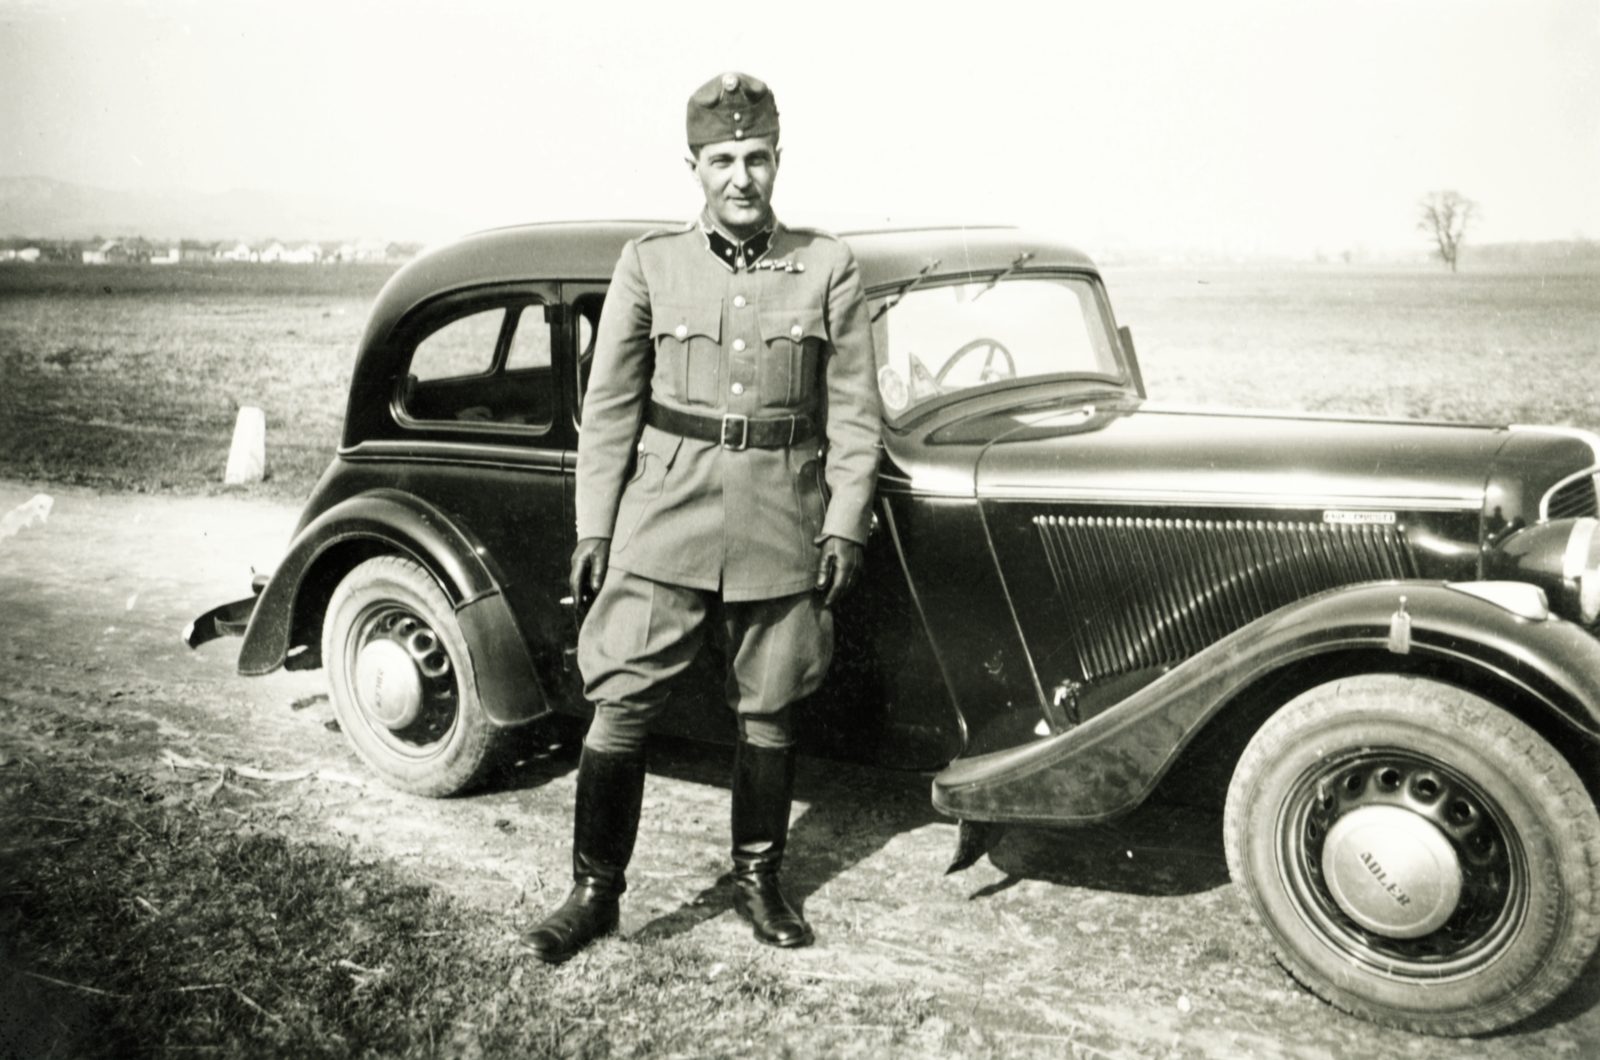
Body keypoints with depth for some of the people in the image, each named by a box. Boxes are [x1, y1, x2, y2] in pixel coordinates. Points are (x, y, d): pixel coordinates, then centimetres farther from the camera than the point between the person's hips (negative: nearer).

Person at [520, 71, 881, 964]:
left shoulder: (828, 267, 4)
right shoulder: (650, 263, 5)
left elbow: (853, 412, 4)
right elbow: (610, 406, 5)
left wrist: (846, 524, -3)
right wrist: (594, 529, 0)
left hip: (784, 523, 1)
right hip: (664, 516, 0)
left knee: (771, 711, 10)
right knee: (622, 705, -2)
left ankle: (759, 878, 28)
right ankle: (596, 891, 13)